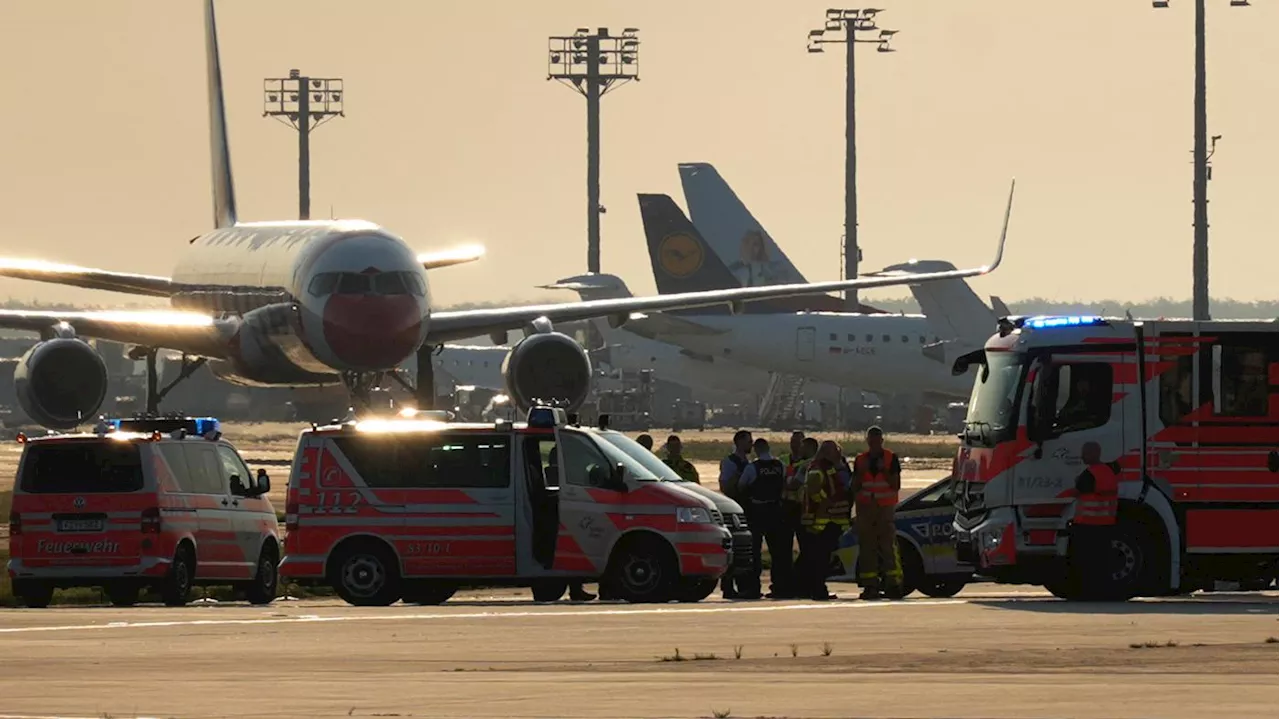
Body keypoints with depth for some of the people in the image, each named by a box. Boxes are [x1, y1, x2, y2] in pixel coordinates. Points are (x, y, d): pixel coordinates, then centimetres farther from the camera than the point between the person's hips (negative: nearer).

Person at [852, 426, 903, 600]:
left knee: (888, 546, -11)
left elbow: (896, 485, 0)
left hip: (885, 508, -3)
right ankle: (870, 586, -1)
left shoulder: (891, 458, 4)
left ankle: (893, 584, -13)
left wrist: (884, 471, -13)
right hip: (865, 507, 3)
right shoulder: (860, 460, 12)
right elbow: (855, 487, 11)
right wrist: (861, 472, -6)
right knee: (867, 548, -1)